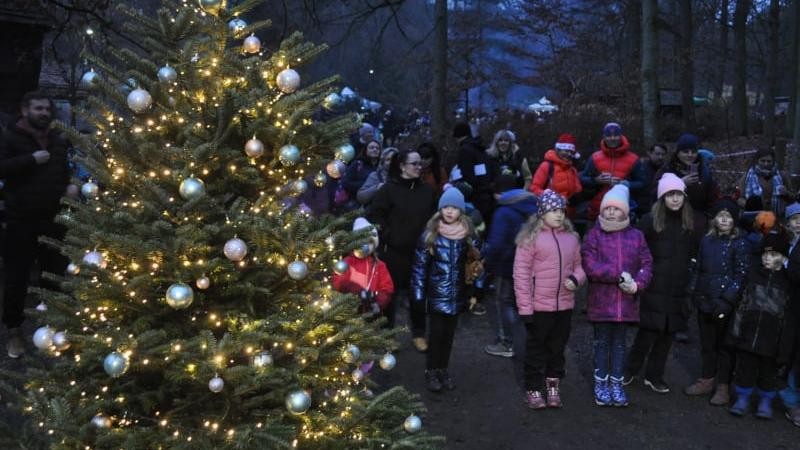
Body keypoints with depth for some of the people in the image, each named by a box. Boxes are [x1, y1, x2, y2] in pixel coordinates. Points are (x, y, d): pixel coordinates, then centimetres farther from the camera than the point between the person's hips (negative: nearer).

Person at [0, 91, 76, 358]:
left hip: (53, 219, 4)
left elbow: (69, 170, 25)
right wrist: (31, 159, -20)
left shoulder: (59, 141, 12)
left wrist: (71, 186, 4)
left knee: (56, 273, 10)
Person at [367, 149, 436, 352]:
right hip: (394, 251, -3)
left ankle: (418, 334, 24)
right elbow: (373, 216, -8)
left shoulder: (427, 191, 4)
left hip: (419, 251, 3)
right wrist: (387, 236, -9)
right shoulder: (389, 189, -7)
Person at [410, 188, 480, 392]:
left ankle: (443, 369, 25)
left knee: (449, 333, 11)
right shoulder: (431, 233, -7)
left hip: (457, 294, 3)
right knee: (437, 332, -4)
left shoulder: (468, 234, 0)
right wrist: (418, 293, -7)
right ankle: (431, 371, 12)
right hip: (436, 294, -3)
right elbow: (420, 264, -5)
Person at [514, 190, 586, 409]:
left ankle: (553, 387, 30)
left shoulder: (571, 237, 5)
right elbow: (521, 273, -10)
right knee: (536, 349, 9)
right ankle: (534, 389, 23)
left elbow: (579, 265, 16)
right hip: (539, 306, -4)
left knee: (557, 349, 16)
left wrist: (576, 278, -8)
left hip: (564, 306, 4)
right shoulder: (531, 237, -9)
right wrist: (525, 307, -12)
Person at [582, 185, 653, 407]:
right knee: (602, 343, 8)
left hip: (626, 301, 2)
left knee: (619, 343, 12)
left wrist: (637, 283, -16)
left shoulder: (636, 236, 5)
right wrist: (619, 275, -18)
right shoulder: (594, 235, -3)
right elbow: (589, 266, -13)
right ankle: (601, 384, 18)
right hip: (601, 301, -2)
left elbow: (646, 264, 2)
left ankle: (616, 384, 22)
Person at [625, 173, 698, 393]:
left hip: (677, 289, 4)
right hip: (654, 287, -4)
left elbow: (693, 251, 19)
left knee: (667, 334, 9)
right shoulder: (650, 220, -7)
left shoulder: (689, 223, 7)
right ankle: (630, 371, 16)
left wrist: (684, 267, 9)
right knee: (648, 333, -3)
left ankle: (654, 376, 22)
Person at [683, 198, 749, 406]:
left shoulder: (739, 243, -7)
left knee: (724, 345, 3)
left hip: (726, 304, -5)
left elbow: (741, 275, -11)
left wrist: (727, 300, -17)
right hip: (705, 301, 5)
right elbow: (697, 268, 15)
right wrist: (693, 292, 7)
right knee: (707, 343, 15)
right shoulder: (706, 240, 9)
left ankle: (723, 387, 12)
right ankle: (706, 380, 28)